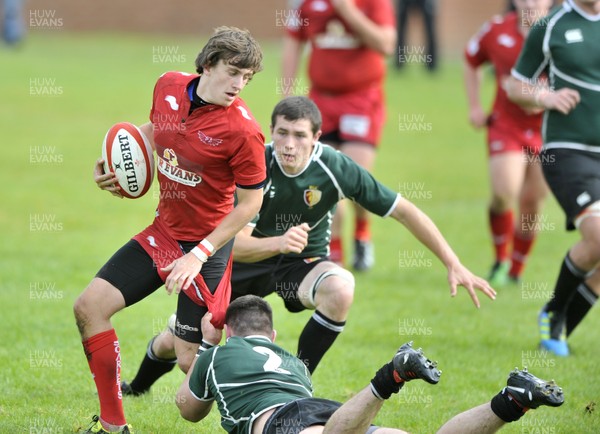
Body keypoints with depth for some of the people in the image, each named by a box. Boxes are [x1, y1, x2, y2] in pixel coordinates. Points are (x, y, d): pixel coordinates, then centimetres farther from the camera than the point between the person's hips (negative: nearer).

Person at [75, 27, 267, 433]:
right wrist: (114, 163, 4)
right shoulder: (169, 87, -4)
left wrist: (199, 255, -18)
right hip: (162, 232, 7)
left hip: (206, 245, -7)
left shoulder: (242, 130, -22)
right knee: (89, 307, 0)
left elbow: (250, 202, -15)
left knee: (191, 361, -8)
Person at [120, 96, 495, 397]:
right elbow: (234, 244, -29)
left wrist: (454, 265, -19)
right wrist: (278, 243, -50)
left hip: (304, 261, 0)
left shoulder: (336, 167, -25)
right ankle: (137, 388, 38)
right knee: (178, 339, 0)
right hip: (249, 257, 0)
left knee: (341, 289, -36)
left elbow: (404, 210, -17)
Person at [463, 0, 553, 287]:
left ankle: (516, 271, 21)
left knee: (531, 204, 3)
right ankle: (500, 261, 7)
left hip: (547, 129, 0)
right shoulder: (496, 31, -2)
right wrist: (474, 107, 11)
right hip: (507, 126, 0)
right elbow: (471, 61, 18)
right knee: (503, 194, -16)